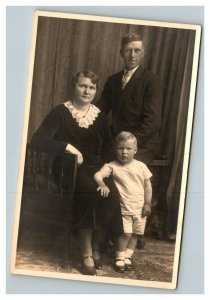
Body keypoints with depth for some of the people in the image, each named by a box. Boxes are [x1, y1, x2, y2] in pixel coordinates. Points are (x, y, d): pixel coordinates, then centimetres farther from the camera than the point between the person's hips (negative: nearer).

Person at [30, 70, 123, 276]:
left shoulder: (99, 116, 10)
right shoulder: (60, 112, -5)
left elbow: (108, 146, 22)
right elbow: (37, 141, -16)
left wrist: (102, 168, 5)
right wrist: (67, 146, -24)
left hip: (96, 169, 5)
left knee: (111, 195, -27)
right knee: (91, 193, -34)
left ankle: (95, 246, -8)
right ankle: (87, 254, -22)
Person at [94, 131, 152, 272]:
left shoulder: (141, 166, 1)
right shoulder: (112, 166, -6)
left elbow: (148, 186, 5)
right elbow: (97, 175, -18)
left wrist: (147, 204, 1)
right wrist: (102, 184, -38)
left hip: (139, 208, 3)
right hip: (124, 209, -3)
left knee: (135, 234, 9)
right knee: (126, 233, -12)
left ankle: (127, 257, 23)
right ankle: (119, 259, 4)